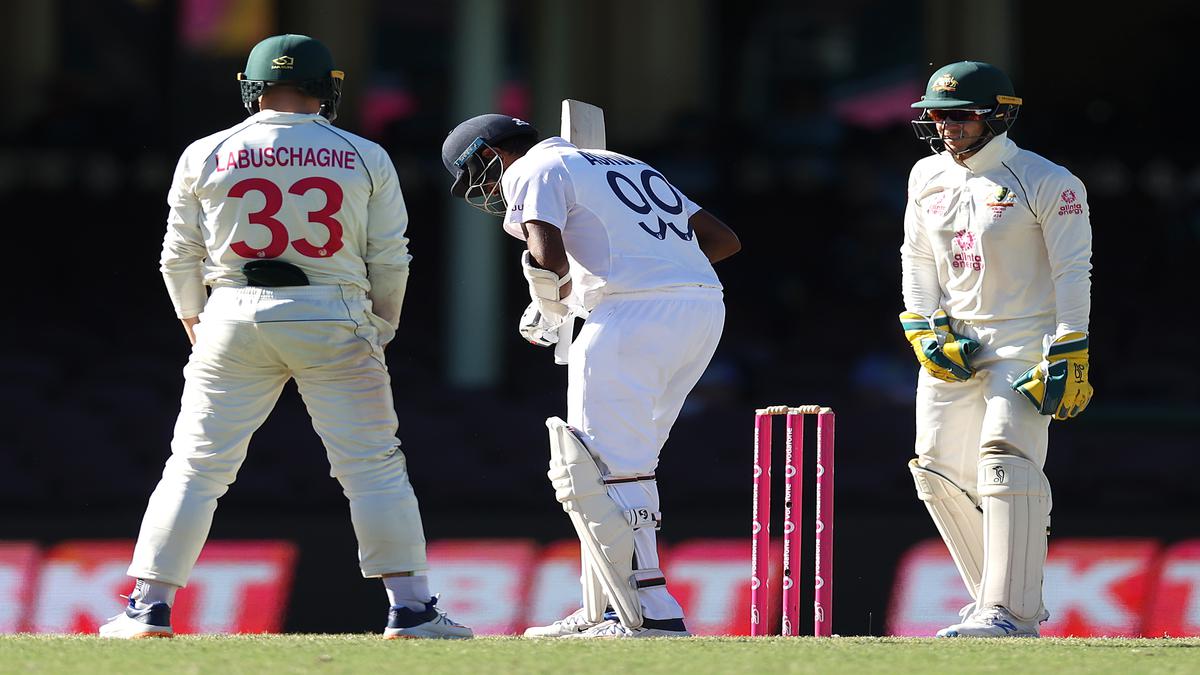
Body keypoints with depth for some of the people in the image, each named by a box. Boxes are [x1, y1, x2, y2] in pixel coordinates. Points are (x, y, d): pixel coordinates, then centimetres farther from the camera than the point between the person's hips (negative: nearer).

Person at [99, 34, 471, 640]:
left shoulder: (205, 157, 3)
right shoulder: (366, 159, 3)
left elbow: (180, 257, 8)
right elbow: (389, 259, 5)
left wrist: (196, 327, 22)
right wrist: (380, 331, 19)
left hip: (235, 319, 1)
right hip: (336, 326, -1)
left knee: (195, 467, 6)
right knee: (374, 467, 5)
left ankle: (148, 608, 3)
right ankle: (409, 607, 2)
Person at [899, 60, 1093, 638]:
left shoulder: (1047, 183, -9)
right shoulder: (928, 179, 10)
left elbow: (1072, 273, -11)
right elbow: (917, 260, 17)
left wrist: (1068, 358, -17)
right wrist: (924, 330, 2)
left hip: (1024, 344, -7)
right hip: (951, 345, 7)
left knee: (1004, 458, -23)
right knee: (938, 471, 5)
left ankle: (1013, 614, -26)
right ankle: (998, 600, 18)